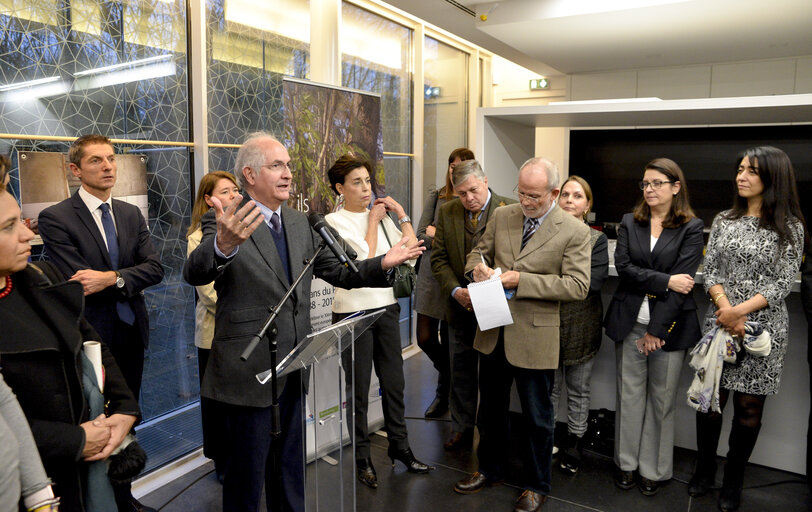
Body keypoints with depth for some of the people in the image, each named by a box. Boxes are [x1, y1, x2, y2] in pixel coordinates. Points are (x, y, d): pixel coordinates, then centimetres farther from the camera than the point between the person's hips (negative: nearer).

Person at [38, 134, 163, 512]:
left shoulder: (131, 214, 8)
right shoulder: (55, 218, -9)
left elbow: (155, 268, -3)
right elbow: (80, 282, -18)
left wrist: (113, 278, -18)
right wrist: (129, 281, -11)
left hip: (131, 332, 6)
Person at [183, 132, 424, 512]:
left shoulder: (298, 223, 8)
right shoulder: (223, 222, -13)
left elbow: (337, 270, 10)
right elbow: (195, 273, -29)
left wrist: (383, 264, -7)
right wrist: (222, 246, -51)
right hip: (250, 372, -6)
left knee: (290, 467, 23)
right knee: (247, 471, 12)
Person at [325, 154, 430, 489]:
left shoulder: (382, 216, 9)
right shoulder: (335, 221, -8)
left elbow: (411, 250, 2)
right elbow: (366, 258, -17)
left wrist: (400, 212, 1)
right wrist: (373, 220, -8)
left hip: (386, 307, 5)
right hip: (353, 312, -5)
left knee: (394, 382, 14)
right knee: (358, 388, 7)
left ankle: (399, 445, 31)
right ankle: (361, 457, 23)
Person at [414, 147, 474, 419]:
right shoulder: (436, 196, 5)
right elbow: (422, 234, -1)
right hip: (432, 275, 3)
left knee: (449, 340, 7)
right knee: (424, 337, 4)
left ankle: (444, 393, 30)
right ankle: (454, 379, 34)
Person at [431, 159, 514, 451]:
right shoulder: (447, 212, 2)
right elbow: (439, 259, 1)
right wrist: (456, 290, -13)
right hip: (460, 307, 4)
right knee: (461, 375, 17)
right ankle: (462, 429, 34)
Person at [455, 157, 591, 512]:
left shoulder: (575, 231, -10)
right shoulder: (501, 216, 3)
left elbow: (577, 286, -15)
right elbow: (480, 251, 15)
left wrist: (521, 279, -21)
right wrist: (478, 266, -11)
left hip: (534, 337, -4)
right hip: (494, 332, 5)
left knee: (537, 417, 12)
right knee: (490, 409, 20)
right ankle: (490, 470, 42)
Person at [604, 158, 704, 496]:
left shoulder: (691, 227, -2)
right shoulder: (629, 223, 7)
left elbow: (683, 280, -10)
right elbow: (623, 266, -4)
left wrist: (657, 329, -14)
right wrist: (666, 281, -17)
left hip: (669, 325, -2)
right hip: (630, 322, 2)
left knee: (661, 399, 6)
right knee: (630, 394, 9)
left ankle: (654, 469, 23)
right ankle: (627, 463, 24)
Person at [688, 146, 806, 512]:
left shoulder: (789, 227, -1)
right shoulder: (723, 221, 8)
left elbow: (783, 282, -7)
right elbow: (710, 272, 4)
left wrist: (739, 311, -18)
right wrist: (724, 305, -13)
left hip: (762, 327, -2)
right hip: (720, 323, 3)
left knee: (749, 407, 5)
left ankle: (733, 482, 22)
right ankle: (704, 471, 25)